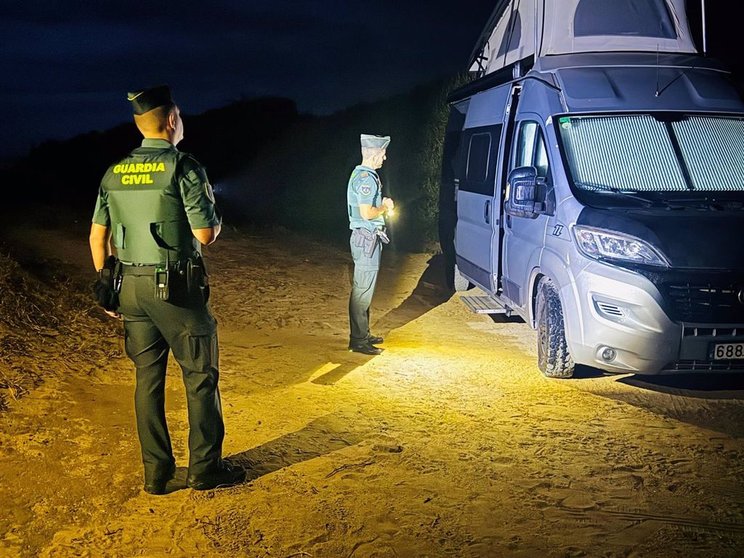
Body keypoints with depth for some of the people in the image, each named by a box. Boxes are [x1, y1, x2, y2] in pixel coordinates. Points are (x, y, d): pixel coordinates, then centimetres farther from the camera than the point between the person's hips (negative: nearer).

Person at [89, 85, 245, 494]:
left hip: (131, 287, 6)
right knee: (200, 376, 6)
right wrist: (216, 220, 8)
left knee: (148, 378, 12)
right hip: (176, 289, -6)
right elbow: (205, 234, -14)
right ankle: (205, 468, 12)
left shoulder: (114, 173, 7)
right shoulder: (184, 167, -12)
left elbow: (98, 236, 9)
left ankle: (156, 473, 18)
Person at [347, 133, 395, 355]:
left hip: (366, 238, 11)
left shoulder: (360, 174, 15)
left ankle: (362, 334, 26)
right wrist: (384, 208, -8)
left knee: (364, 288, 17)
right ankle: (358, 340, -3)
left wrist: (382, 205, 8)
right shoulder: (366, 178, -18)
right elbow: (367, 213, -25)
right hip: (367, 239, -11)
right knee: (363, 290, -7)